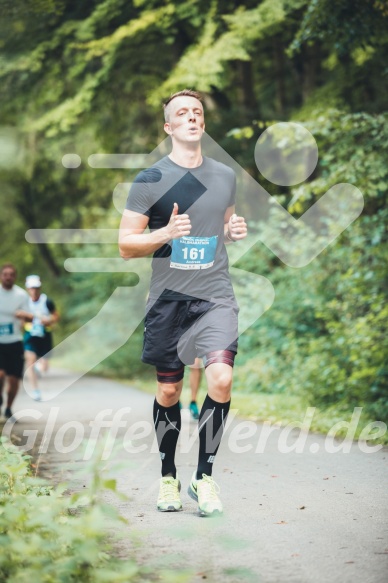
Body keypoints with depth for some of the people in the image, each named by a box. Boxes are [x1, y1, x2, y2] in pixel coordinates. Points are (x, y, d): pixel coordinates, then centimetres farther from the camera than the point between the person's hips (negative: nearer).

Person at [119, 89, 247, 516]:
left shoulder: (225, 175, 10)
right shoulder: (151, 179, -2)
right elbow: (125, 245, -2)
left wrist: (235, 231, 3)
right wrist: (165, 233, -19)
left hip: (216, 296, 2)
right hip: (168, 299, -1)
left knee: (221, 377, -17)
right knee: (168, 390, 7)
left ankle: (204, 477, -2)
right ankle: (168, 477, 26)